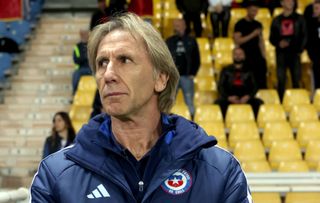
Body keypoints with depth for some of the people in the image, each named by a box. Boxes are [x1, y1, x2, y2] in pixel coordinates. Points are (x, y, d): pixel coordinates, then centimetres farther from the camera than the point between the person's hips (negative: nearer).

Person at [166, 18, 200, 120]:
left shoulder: (191, 41, 6)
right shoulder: (169, 41, 7)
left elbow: (197, 59, 8)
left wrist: (193, 74, 0)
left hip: (187, 77, -1)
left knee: (189, 103, 2)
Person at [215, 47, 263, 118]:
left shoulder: (248, 71, 16)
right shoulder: (226, 70, 15)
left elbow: (254, 87, 11)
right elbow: (220, 86, 8)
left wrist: (248, 96, -12)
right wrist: (228, 97, -12)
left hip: (245, 99, 1)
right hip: (229, 99, -1)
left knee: (259, 103, -28)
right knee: (218, 103, -33)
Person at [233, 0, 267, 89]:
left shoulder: (258, 24, 13)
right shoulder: (240, 24, -4)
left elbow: (261, 41, 17)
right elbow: (237, 41, -13)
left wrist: (264, 57, 10)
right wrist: (252, 34, -18)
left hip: (258, 58, 5)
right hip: (246, 58, -5)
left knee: (262, 83, 1)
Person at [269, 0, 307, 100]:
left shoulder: (299, 19, 8)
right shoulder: (277, 20, 11)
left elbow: (304, 36, 5)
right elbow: (272, 38, 11)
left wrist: (300, 50, -7)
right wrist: (279, 43, -9)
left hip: (294, 53, -1)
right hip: (281, 54, 1)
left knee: (296, 81, -2)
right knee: (281, 81, -2)